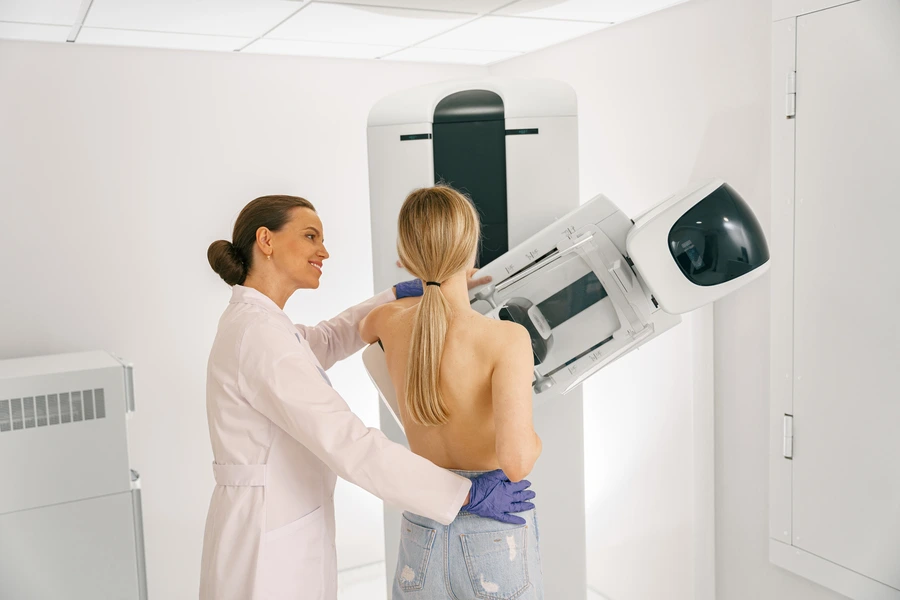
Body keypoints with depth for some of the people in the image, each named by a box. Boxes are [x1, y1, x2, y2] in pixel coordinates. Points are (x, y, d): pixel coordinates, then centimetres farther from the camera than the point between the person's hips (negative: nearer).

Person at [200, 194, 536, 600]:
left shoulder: (253, 323, 8)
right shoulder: (259, 334, -22)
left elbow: (329, 340, 23)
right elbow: (348, 444, -27)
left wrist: (406, 293, 11)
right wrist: (467, 493, -22)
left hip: (289, 530, 9)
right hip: (267, 549, -9)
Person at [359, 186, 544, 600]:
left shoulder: (390, 321, -7)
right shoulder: (506, 339, -22)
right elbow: (515, 462, -30)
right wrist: (532, 440, -7)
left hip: (421, 533, 4)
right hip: (496, 530, -3)